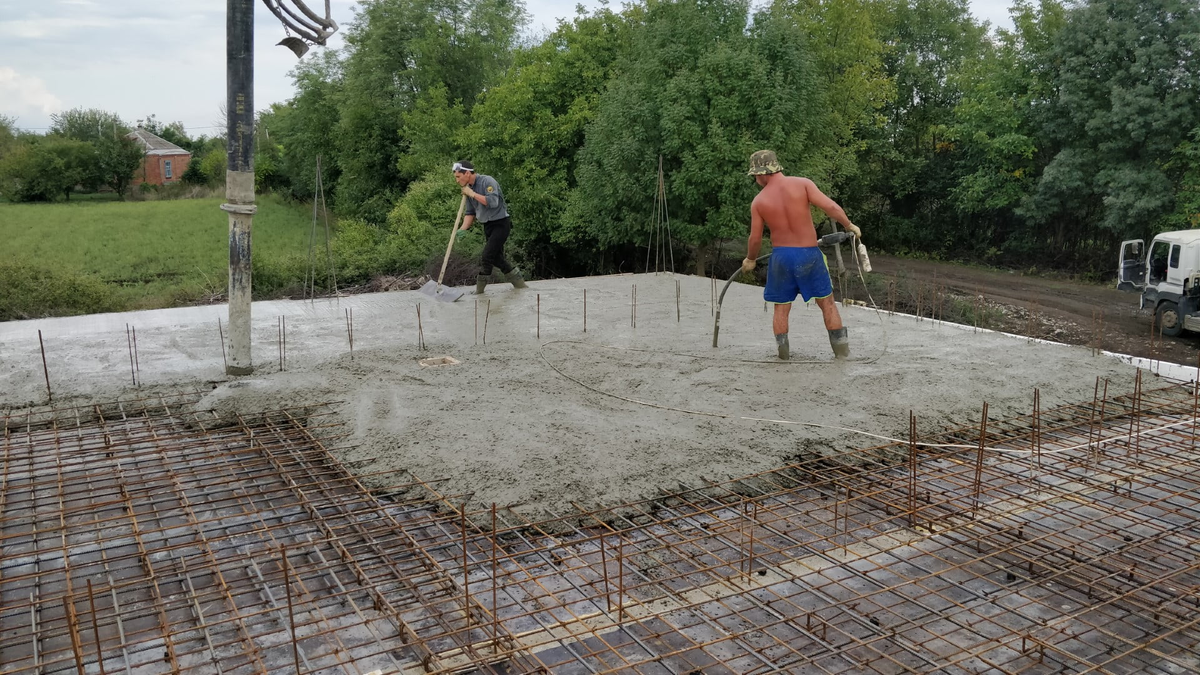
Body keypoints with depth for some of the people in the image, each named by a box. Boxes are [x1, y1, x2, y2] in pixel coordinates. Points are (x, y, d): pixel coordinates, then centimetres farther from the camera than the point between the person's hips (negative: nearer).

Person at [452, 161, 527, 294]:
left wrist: (472, 194, -22)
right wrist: (463, 229, -4)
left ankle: (479, 289, -4)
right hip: (488, 226, 8)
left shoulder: (487, 181, -15)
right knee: (496, 257, 9)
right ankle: (518, 281, 22)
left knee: (488, 254, -14)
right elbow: (470, 213, 11)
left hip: (501, 223, -8)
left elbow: (493, 202, -28)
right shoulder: (468, 189, 8)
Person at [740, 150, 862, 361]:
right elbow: (830, 206, -16)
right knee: (827, 302, 12)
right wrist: (849, 225, 0)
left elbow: (755, 238, 3)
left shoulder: (759, 201, -2)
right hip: (809, 253, 0)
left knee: (781, 308, 13)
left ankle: (783, 355, 13)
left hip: (781, 256, 1)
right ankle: (842, 352, 14)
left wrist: (750, 260, 21)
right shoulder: (802, 183, -8)